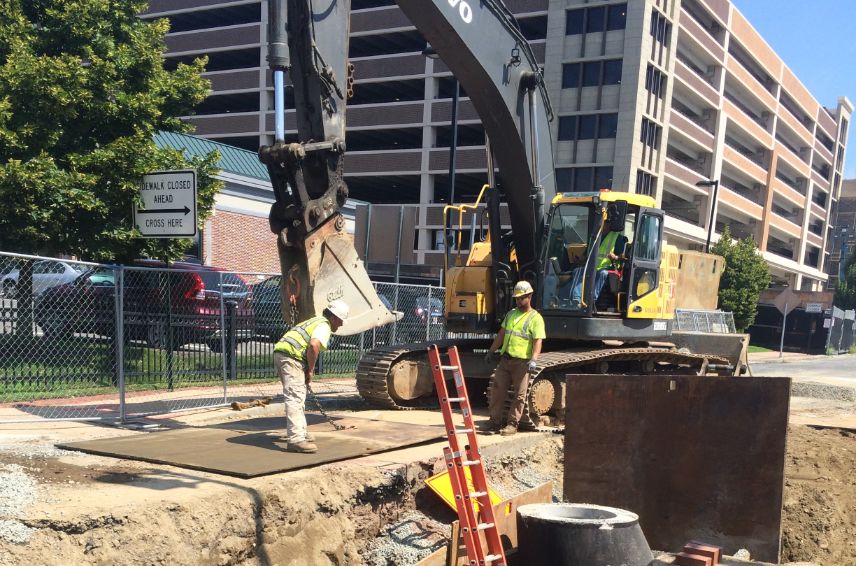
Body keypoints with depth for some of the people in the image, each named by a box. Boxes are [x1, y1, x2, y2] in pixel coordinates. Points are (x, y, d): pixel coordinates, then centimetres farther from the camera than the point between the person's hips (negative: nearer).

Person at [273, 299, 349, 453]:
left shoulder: (315, 321, 27)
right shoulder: (324, 326, -5)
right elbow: (314, 346, -23)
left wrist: (308, 369, 26)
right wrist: (311, 370, -11)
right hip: (291, 356, -10)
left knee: (298, 396, 19)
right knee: (295, 397, -13)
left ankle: (300, 433, 27)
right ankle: (296, 440, -18)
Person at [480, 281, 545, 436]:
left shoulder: (535, 318, -5)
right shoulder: (511, 314, 15)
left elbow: (538, 341, -14)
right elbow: (501, 334, 21)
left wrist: (534, 359, -27)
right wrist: (491, 351, 18)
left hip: (522, 361, -6)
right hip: (505, 359, 6)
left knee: (519, 395, -1)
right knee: (497, 390, 6)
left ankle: (512, 424, 6)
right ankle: (494, 421, 15)